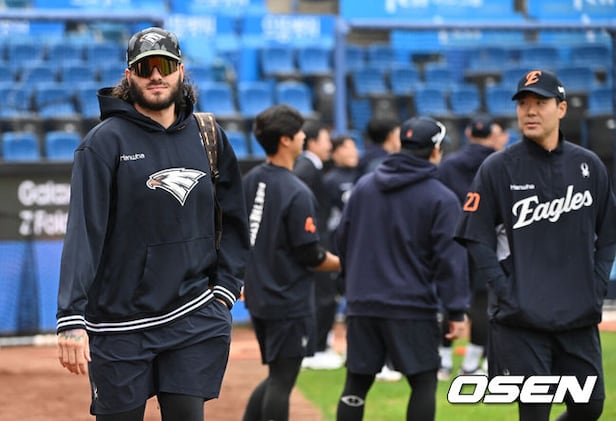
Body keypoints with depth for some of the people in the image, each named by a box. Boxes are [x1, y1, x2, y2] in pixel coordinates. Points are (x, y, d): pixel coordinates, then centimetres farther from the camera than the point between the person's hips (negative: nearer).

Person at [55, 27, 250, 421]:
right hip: (120, 322, -3)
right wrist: (71, 321, -20)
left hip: (195, 318, 3)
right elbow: (83, 234, -12)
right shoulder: (105, 142, -5)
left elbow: (234, 221, 15)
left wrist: (224, 290, 3)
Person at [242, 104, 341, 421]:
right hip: (290, 301, -8)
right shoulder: (296, 193, -19)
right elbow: (311, 256, -16)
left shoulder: (249, 181, 5)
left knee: (276, 376, 19)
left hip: (258, 298, 8)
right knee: (281, 380, -1)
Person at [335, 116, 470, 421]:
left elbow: (342, 239, 14)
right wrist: (456, 311, -10)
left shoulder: (363, 186, 8)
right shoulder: (441, 198, -7)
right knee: (424, 382, 3)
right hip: (412, 307, -5)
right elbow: (449, 257, -11)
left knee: (357, 383, 9)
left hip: (362, 304, 5)